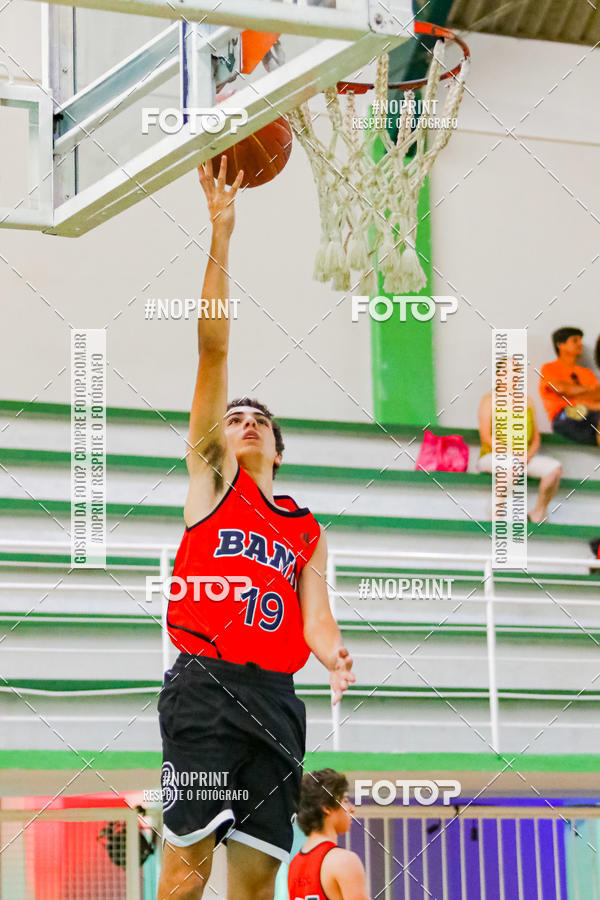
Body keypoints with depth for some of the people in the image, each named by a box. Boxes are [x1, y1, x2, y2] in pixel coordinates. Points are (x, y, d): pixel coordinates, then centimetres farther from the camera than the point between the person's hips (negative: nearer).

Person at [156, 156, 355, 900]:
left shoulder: (308, 531, 22)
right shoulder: (210, 477, 11)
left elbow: (313, 616, 11)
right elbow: (213, 348, 4)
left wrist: (335, 656, -14)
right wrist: (221, 236, -2)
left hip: (276, 699, 4)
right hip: (205, 686, -4)